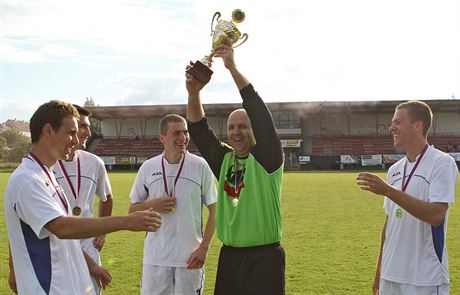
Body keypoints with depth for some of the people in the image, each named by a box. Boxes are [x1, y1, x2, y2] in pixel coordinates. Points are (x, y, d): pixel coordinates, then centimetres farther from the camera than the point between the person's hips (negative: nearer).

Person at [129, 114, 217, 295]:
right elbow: (132, 210, 10)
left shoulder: (200, 166, -4)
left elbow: (213, 210, 0)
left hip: (189, 256, -1)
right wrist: (152, 204, -10)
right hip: (156, 256, 2)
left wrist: (204, 248, -7)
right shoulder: (148, 167, 1)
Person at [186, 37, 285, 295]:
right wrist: (194, 93, -17)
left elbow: (260, 114, -18)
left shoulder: (267, 157, -7)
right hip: (229, 256, 5)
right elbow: (199, 130, 1)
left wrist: (233, 68, -22)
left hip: (263, 257, -5)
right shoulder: (224, 159, 8)